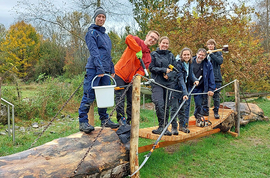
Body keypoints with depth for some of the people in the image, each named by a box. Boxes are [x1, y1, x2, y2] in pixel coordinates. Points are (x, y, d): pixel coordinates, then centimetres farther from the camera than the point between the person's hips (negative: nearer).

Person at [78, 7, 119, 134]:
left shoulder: (105, 35, 23)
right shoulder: (92, 32, -1)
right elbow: (94, 52, -13)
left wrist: (112, 69, 18)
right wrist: (99, 68, -22)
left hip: (105, 70, 8)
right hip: (94, 69, -8)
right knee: (89, 95, -8)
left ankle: (104, 120, 19)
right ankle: (83, 122, -2)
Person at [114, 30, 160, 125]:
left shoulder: (148, 57, 11)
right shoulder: (137, 41, -2)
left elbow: (143, 69, -1)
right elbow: (128, 38, -26)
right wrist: (138, 50, -26)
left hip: (130, 79, 6)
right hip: (119, 74, -5)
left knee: (131, 101, 5)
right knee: (120, 98, -10)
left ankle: (128, 122, 16)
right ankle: (121, 119, -2)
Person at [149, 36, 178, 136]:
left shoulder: (171, 56, 15)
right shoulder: (154, 54, 7)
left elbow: (175, 70, 11)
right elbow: (151, 68, -2)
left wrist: (169, 75, -9)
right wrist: (164, 70, -10)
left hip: (169, 83, 3)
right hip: (157, 83, -3)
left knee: (167, 105, 3)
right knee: (159, 104, -18)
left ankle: (164, 127, 12)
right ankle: (162, 126, -9)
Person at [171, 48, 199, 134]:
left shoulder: (189, 64, 2)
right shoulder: (178, 64, -22)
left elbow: (191, 74, 7)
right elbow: (180, 79, -28)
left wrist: (195, 80, -16)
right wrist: (185, 93, -34)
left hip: (184, 88, 7)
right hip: (175, 88, -7)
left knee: (182, 107, 14)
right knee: (175, 108, -5)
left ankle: (182, 125, 26)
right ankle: (174, 127, 5)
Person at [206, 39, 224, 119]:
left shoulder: (218, 53, 4)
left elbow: (220, 61, -14)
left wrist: (211, 54, -15)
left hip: (216, 77, -4)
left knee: (216, 95, -2)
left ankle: (216, 112, 7)